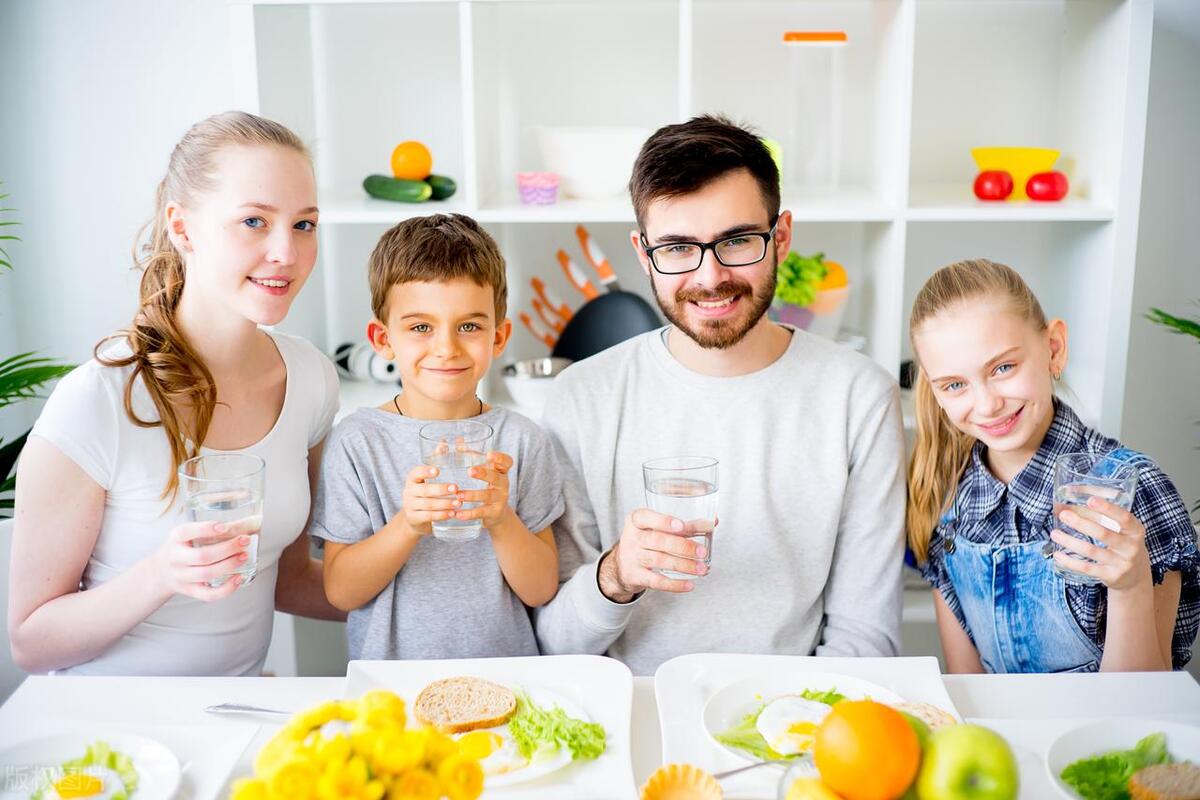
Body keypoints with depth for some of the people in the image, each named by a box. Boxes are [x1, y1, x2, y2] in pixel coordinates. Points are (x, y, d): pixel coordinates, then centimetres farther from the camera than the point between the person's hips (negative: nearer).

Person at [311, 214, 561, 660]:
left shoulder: (521, 441, 0)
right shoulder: (357, 441, -2)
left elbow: (541, 590, 0)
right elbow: (340, 591, -3)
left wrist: (501, 520, -17)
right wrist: (408, 524, -18)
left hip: (503, 676, 1)